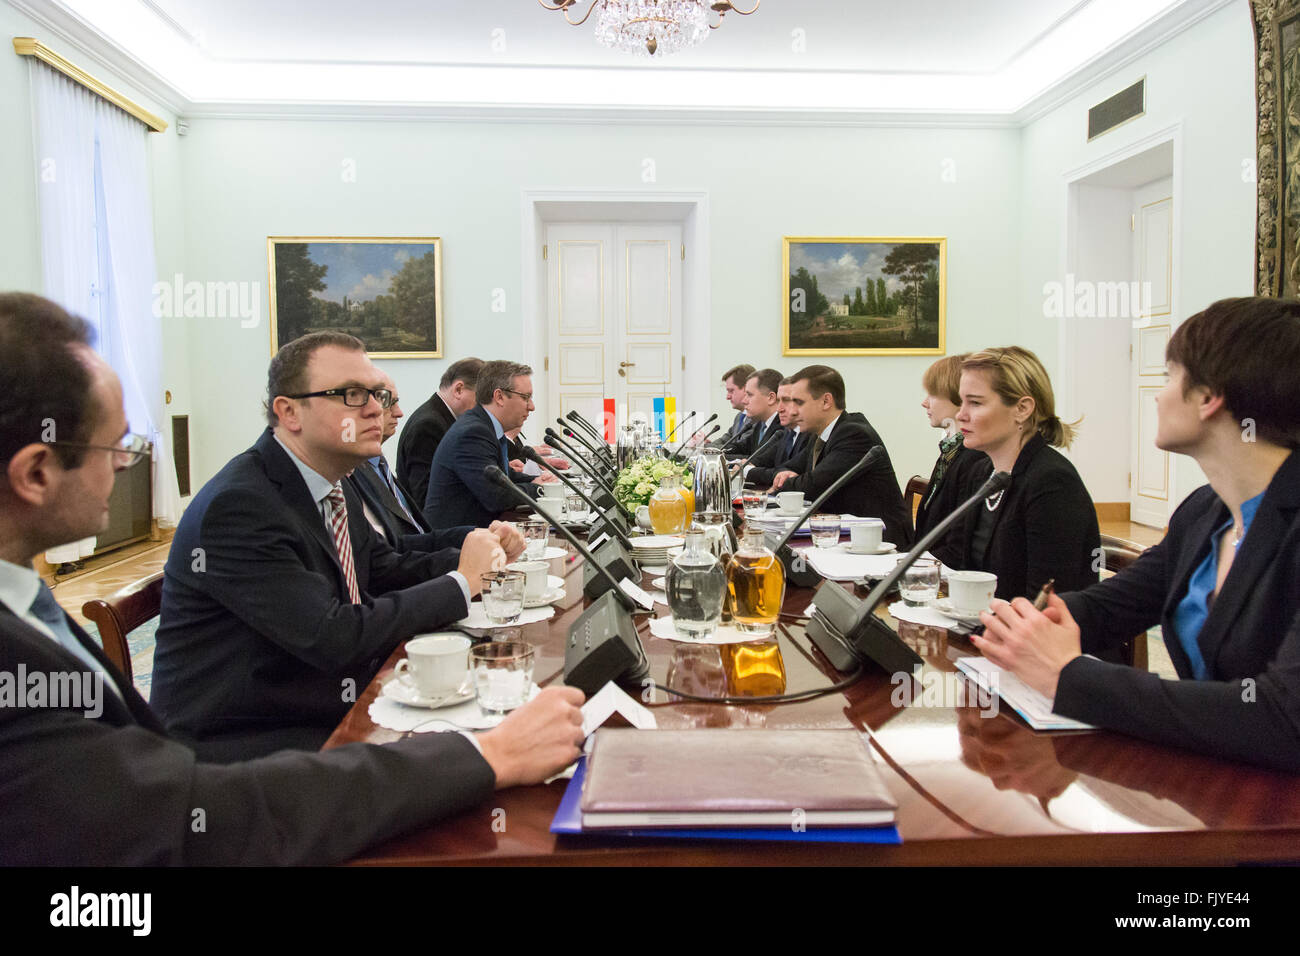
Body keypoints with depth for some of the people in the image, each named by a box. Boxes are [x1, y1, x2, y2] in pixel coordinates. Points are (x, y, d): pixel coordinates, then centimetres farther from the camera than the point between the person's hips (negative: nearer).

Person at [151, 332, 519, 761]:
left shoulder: (336, 486, 6)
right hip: (244, 744, -8)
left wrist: (477, 555, -3)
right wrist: (461, 582, -17)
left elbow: (384, 571, 16)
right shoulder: (238, 505, -22)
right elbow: (335, 637, -26)